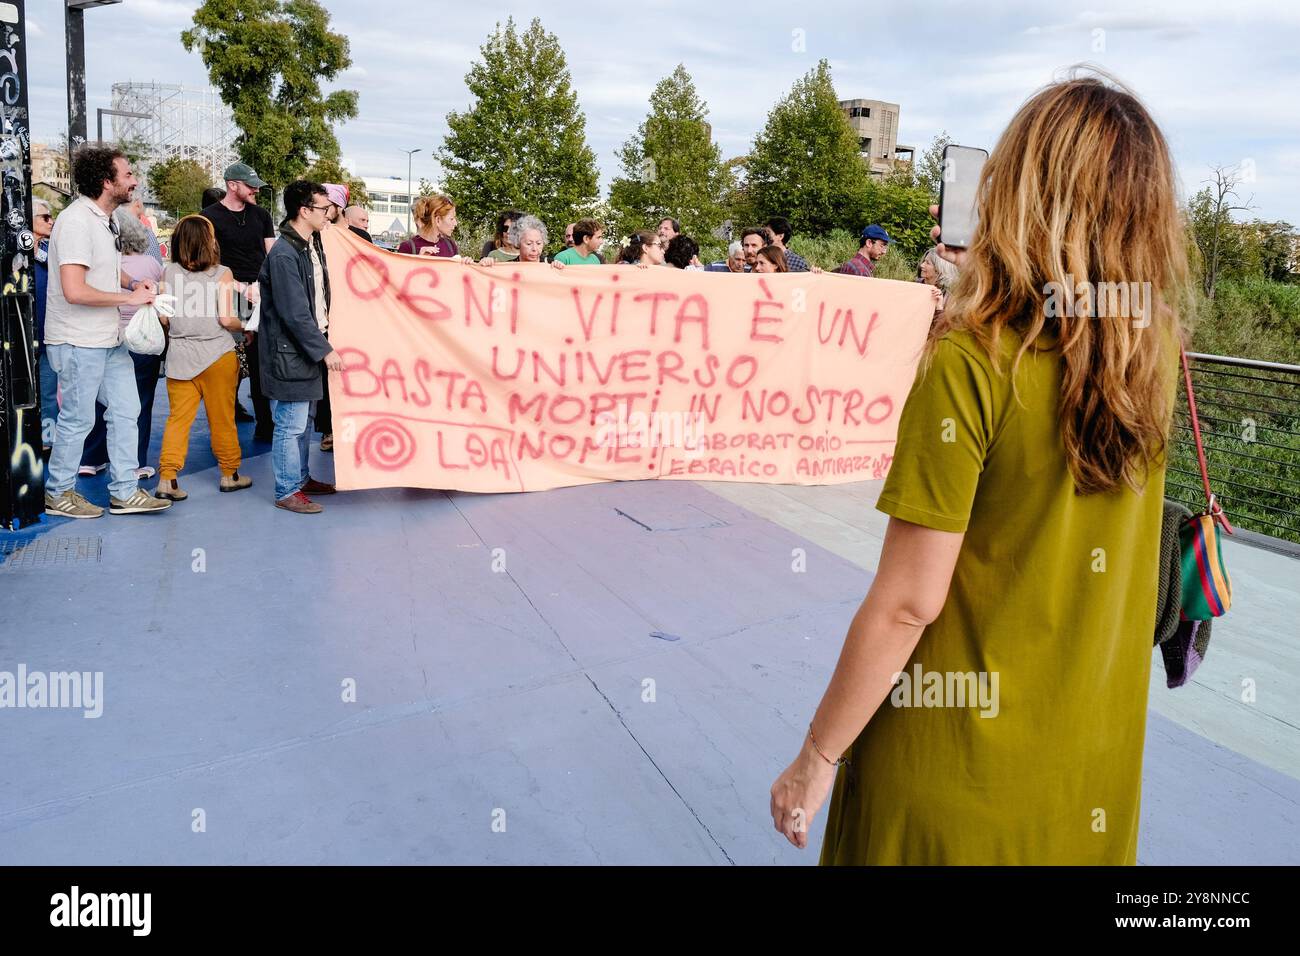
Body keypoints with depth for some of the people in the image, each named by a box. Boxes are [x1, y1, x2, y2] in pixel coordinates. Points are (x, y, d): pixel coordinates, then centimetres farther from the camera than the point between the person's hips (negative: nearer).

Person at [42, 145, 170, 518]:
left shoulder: (106, 219, 11)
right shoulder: (77, 221, -19)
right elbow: (74, 290, -27)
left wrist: (133, 282, 8)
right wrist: (130, 296, -19)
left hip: (110, 339, 9)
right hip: (79, 342, -9)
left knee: (126, 410, 10)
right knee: (78, 419, 3)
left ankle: (124, 493, 19)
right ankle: (57, 494, 21)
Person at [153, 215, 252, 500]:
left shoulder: (168, 272, 2)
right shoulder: (221, 274, -7)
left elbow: (162, 317, 3)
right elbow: (226, 319, -13)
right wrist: (245, 328, 7)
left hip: (179, 356, 3)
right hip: (216, 354, -3)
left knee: (177, 418, 7)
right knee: (222, 418, 9)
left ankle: (167, 479, 1)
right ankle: (229, 475, 21)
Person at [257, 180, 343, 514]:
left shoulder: (303, 248, 12)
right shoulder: (284, 254, -19)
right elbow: (295, 314, -22)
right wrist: (324, 351, -19)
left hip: (303, 351, 10)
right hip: (288, 354, -10)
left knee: (304, 421, 18)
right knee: (291, 425, -1)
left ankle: (301, 479, 30)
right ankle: (287, 492, 8)